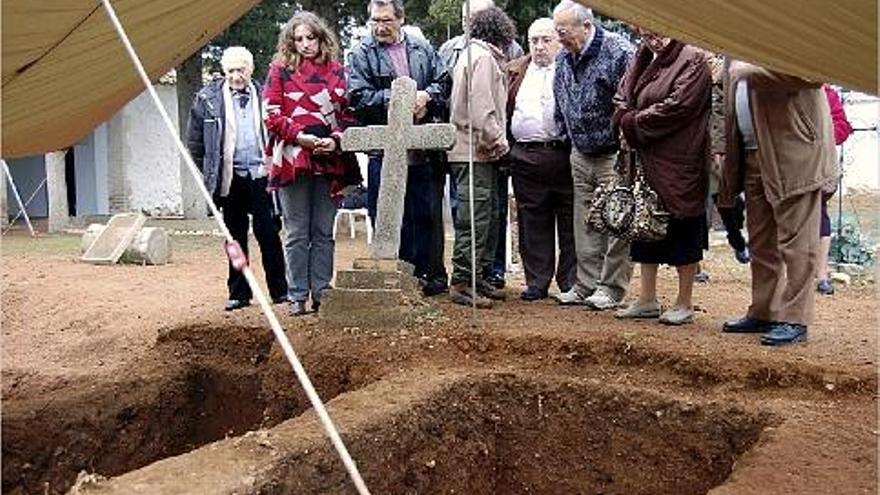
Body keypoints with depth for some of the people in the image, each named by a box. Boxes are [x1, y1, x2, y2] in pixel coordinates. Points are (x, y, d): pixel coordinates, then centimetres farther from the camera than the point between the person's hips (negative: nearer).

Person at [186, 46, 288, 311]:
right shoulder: (208, 99, 3)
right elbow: (195, 141, 7)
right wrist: (206, 173, 5)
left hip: (260, 174, -1)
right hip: (229, 178, 1)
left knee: (269, 234, 1)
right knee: (235, 237, 9)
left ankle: (280, 290, 10)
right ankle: (239, 292, 17)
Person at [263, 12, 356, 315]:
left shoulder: (336, 72, 11)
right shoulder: (280, 70, 5)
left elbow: (347, 113, 10)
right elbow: (272, 115, 0)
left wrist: (336, 139, -8)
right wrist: (300, 136, -14)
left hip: (329, 161, 2)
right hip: (292, 160, -2)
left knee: (324, 232, 7)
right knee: (297, 233, 3)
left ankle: (322, 294, 14)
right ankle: (298, 297, 10)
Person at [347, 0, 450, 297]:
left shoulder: (422, 49, 13)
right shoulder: (361, 55, 3)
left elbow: (443, 81, 11)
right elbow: (359, 97, -8)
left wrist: (426, 96, -9)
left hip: (424, 148, 2)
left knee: (427, 213, 8)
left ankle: (431, 273, 20)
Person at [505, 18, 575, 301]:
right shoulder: (514, 72, 15)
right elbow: (503, 111, 13)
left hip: (564, 156, -3)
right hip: (525, 158, 3)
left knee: (569, 223, 3)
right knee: (533, 224, 8)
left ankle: (570, 283, 14)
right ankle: (537, 282, 17)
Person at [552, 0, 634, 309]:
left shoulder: (619, 52, -15)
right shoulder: (564, 58, 7)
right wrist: (569, 137, 15)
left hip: (614, 156, -7)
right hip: (580, 154, 7)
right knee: (584, 226, 11)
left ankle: (611, 288, 10)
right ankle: (586, 286, 20)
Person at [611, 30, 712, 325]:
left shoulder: (693, 61, -8)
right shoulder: (646, 61, 14)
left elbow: (677, 107, -18)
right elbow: (622, 96, 14)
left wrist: (633, 123, -10)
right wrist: (626, 121, -8)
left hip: (680, 163, -7)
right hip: (646, 160, 8)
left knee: (682, 231, 1)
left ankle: (685, 304, 12)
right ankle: (647, 300, 21)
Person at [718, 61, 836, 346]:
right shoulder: (743, 61, 15)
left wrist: (753, 71, -21)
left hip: (793, 154, -8)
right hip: (753, 156, 9)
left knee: (795, 243, -3)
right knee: (760, 243, 14)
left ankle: (794, 319, 3)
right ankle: (762, 313, 24)